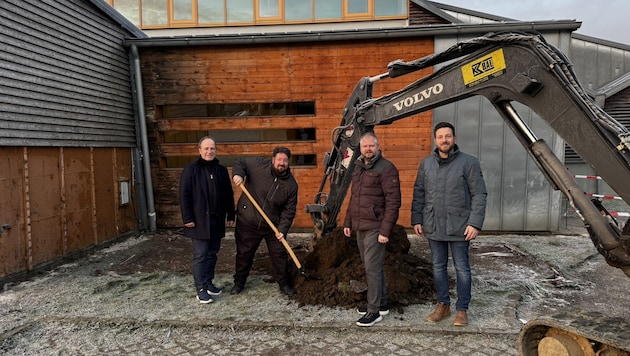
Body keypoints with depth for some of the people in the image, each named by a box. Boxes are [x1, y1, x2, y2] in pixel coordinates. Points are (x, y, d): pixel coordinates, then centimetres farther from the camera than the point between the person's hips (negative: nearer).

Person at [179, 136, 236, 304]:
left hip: (217, 221, 5)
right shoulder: (191, 169, -6)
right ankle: (201, 289, 8)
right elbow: (184, 195, -9)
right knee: (200, 255, 0)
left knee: (212, 253, 13)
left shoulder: (222, 170, 8)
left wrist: (230, 215, 10)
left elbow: (229, 195, 13)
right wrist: (187, 218, -13)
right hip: (199, 221, -5)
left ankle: (208, 282, 26)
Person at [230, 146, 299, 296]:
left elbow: (289, 210, -5)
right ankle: (239, 282, 32)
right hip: (247, 222, -1)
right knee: (244, 254, 12)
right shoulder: (259, 165, -11)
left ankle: (284, 283, 26)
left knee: (279, 255, 7)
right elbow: (239, 163, 4)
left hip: (273, 226, 1)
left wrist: (283, 229, -15)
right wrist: (238, 174, -18)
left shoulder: (291, 184, -7)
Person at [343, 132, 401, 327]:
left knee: (372, 268, -5)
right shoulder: (358, 168, 14)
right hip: (359, 228, 8)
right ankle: (381, 304, 29)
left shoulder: (386, 168, -11)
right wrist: (348, 222, 18)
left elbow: (393, 201, -16)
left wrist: (385, 230, -20)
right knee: (373, 267, 16)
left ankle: (374, 310, 6)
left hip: (374, 228, -8)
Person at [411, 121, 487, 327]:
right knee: (438, 268, 13)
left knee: (462, 269, 7)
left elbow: (479, 195, -7)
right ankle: (443, 305, 28)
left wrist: (475, 223, -13)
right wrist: (416, 220, 6)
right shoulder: (426, 164, 6)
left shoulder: (469, 163, -5)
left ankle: (462, 310, 20)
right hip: (433, 227, 4)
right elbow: (419, 194, 10)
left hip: (459, 228, -3)